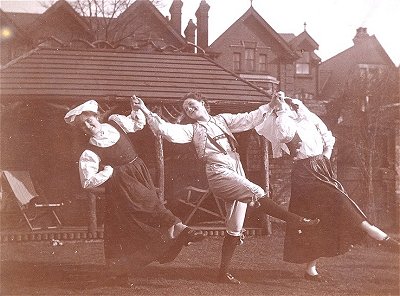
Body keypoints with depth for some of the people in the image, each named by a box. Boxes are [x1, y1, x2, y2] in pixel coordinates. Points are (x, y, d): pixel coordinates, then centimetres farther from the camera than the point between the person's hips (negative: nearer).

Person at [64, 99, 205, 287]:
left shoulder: (116, 122, 3)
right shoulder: (89, 153, -12)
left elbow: (138, 123, 22)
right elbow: (87, 182, -17)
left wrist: (137, 109, 7)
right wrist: (108, 172, -16)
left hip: (139, 173, 5)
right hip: (119, 186, -5)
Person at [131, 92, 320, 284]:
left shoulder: (223, 119, 20)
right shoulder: (192, 130, 9)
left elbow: (249, 119, 13)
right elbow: (167, 130, -5)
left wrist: (270, 106, 2)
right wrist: (146, 112, -15)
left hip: (237, 176, 5)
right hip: (219, 173, -5)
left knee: (235, 229, 3)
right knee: (256, 193, -25)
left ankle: (224, 272, 9)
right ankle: (293, 220, -15)